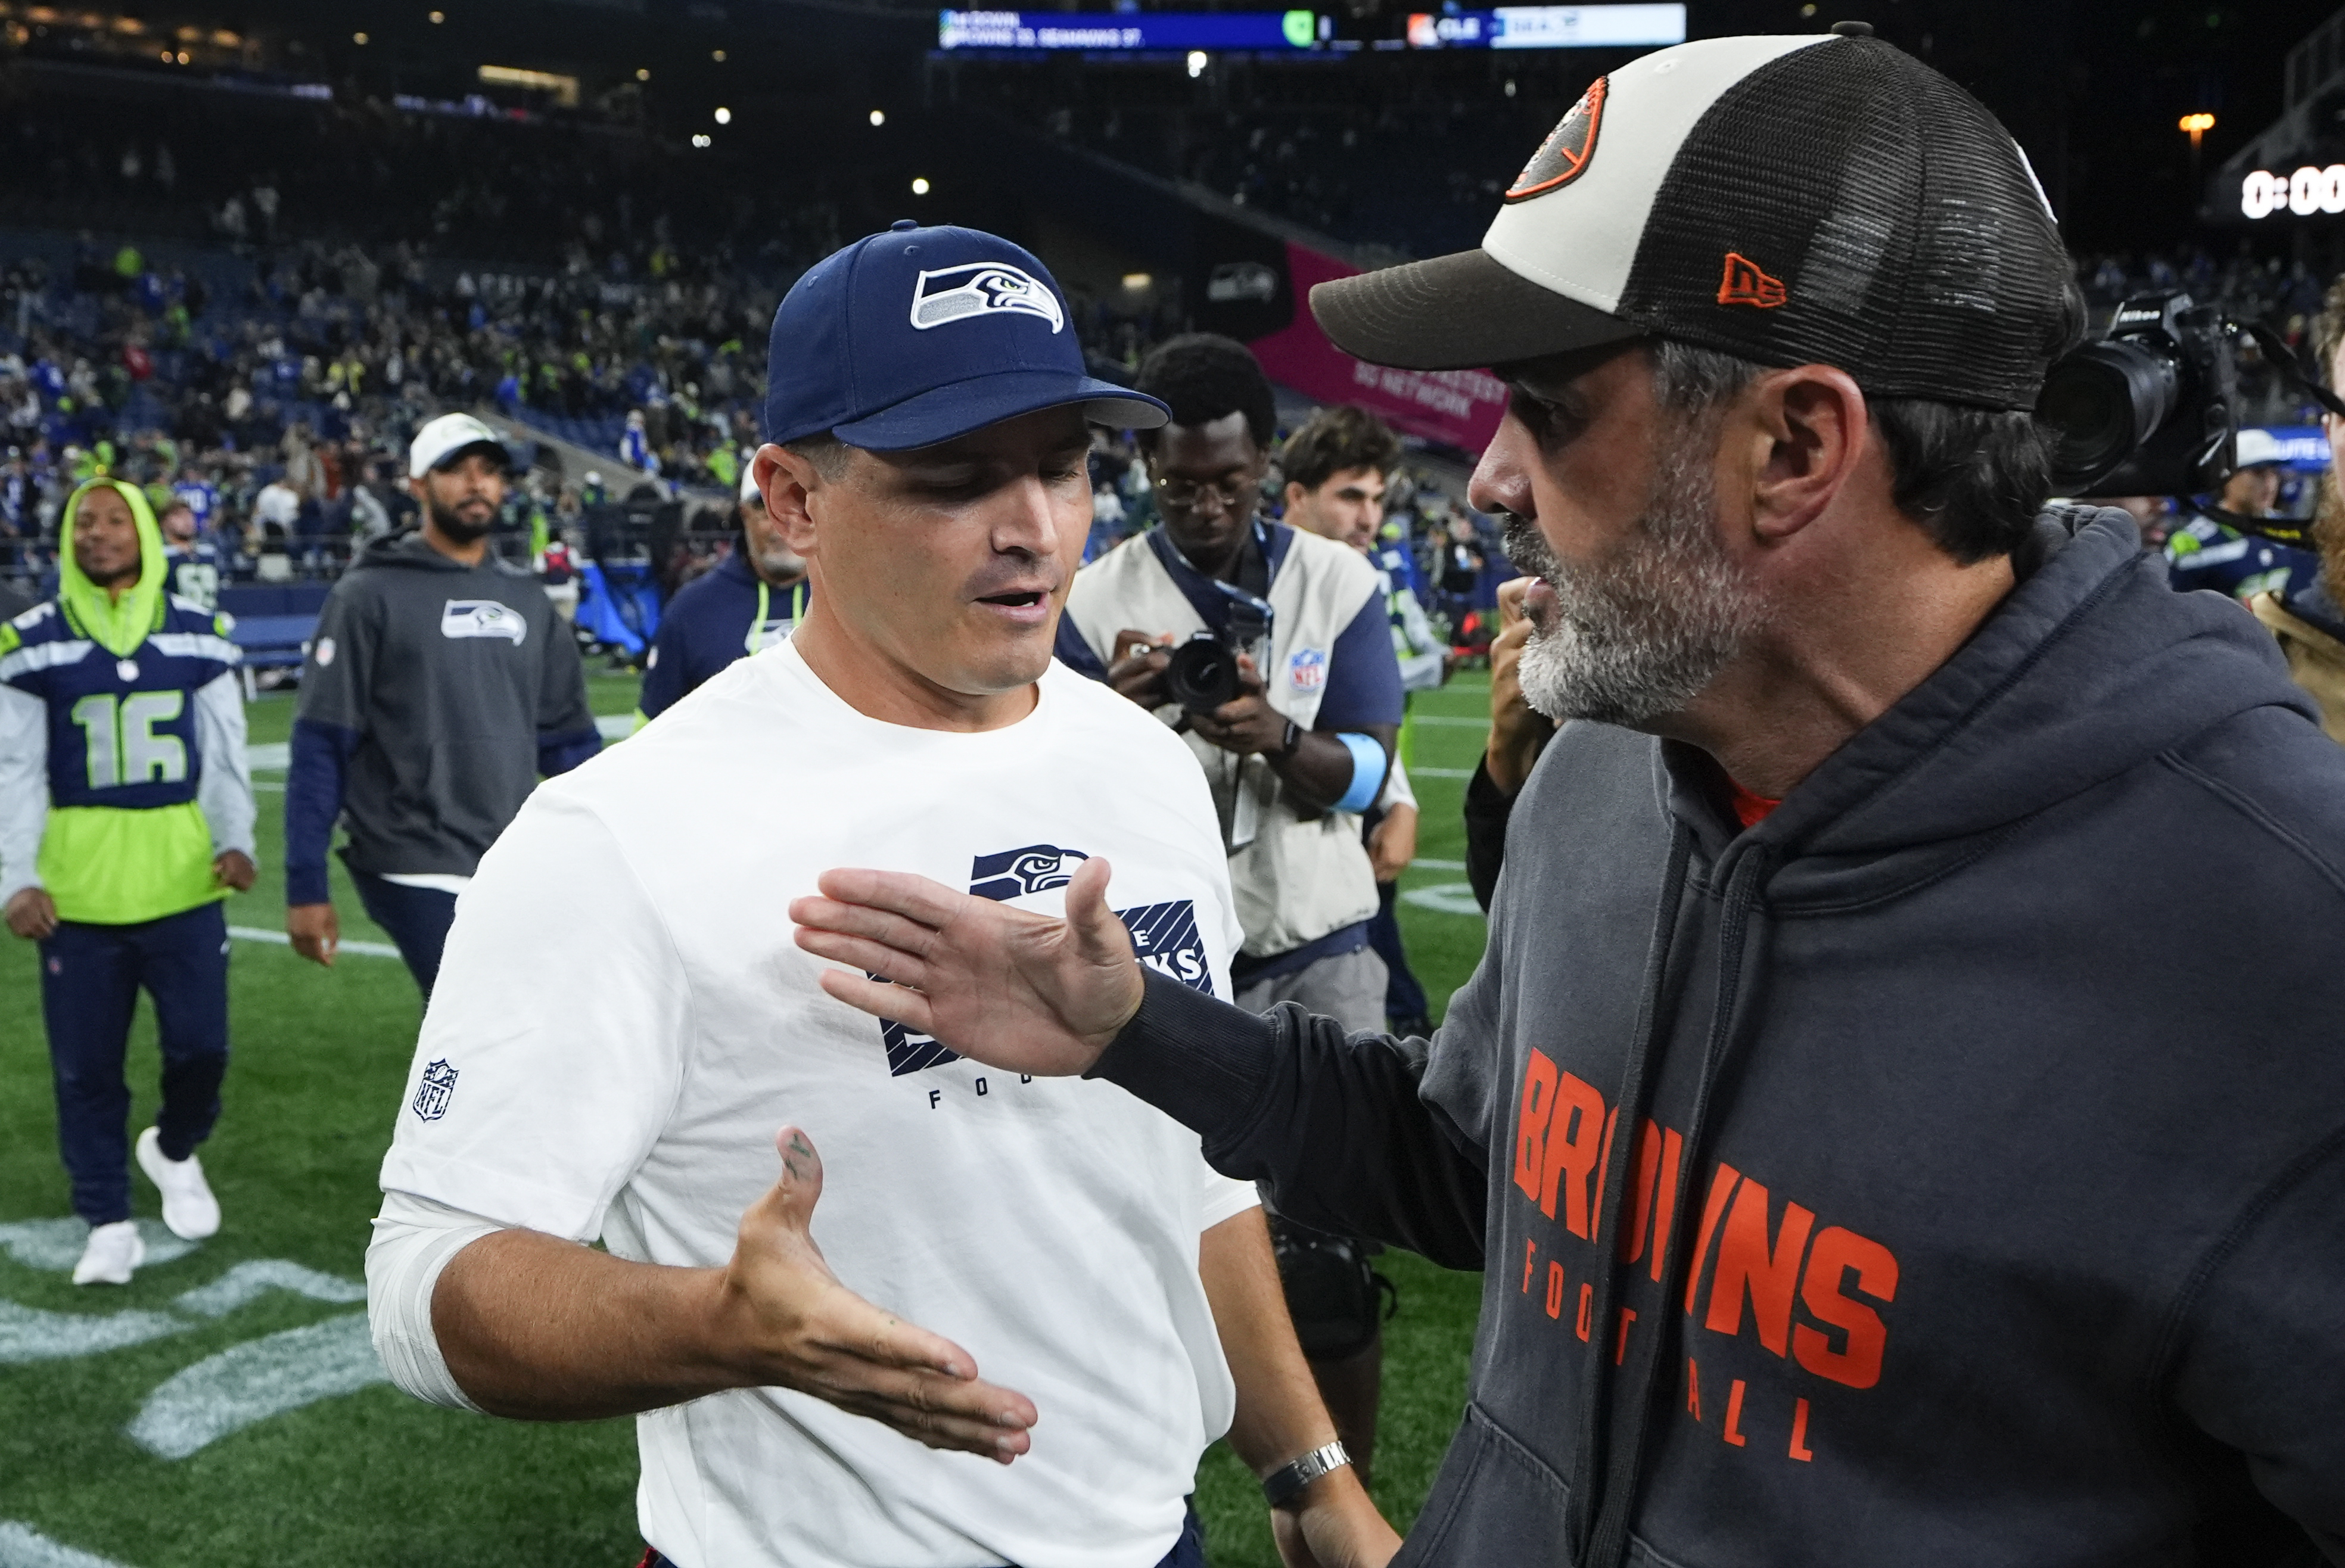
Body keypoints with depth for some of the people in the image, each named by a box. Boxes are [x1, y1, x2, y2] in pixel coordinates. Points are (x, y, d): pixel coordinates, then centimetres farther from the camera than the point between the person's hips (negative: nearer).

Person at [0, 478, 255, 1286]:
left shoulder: (200, 636, 5)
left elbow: (225, 755, 7)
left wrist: (236, 840, -8)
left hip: (183, 883, 1)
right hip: (77, 890, -1)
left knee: (201, 1049, 2)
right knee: (87, 1067, 6)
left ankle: (174, 1149, 34)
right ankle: (109, 1224, 22)